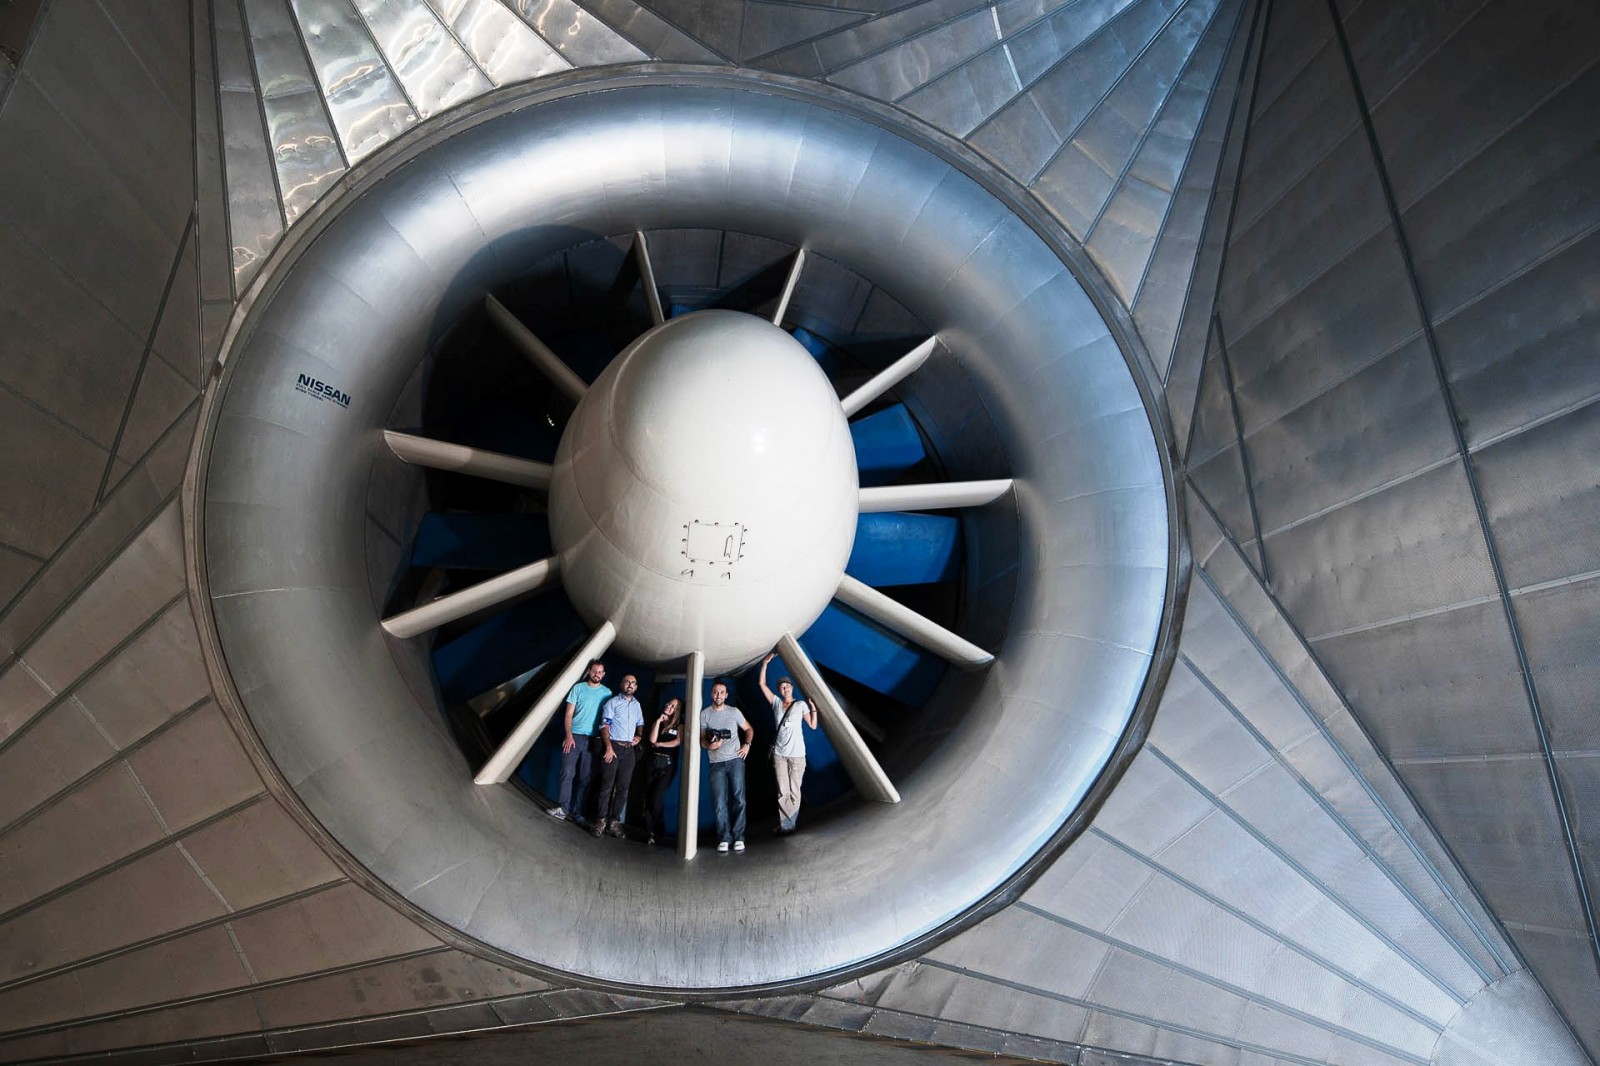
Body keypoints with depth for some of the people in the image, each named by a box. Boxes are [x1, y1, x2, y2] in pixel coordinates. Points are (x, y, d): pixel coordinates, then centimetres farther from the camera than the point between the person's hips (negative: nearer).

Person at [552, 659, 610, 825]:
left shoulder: (606, 693, 6)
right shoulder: (578, 688, 4)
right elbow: (569, 714, 2)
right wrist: (569, 735, -9)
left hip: (592, 740, 1)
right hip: (574, 736, -1)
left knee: (585, 777, 3)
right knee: (568, 773, -7)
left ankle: (576, 812, 7)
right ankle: (563, 808, -1)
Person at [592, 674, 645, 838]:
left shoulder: (636, 705, 15)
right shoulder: (612, 702, -1)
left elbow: (640, 724, 27)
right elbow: (604, 726, -8)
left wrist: (639, 736, 6)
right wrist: (609, 747, -18)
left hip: (629, 750, 5)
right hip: (613, 746, -5)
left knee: (623, 788, 3)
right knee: (607, 785, -6)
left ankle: (614, 821, 8)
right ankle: (601, 820, -2)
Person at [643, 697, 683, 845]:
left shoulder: (679, 725, 6)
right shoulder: (657, 722, 15)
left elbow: (679, 742, -9)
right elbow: (652, 739, 0)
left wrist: (659, 744, -2)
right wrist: (658, 721, -2)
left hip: (668, 764, -4)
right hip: (653, 762, 4)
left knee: (656, 797, -14)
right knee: (648, 797, -2)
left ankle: (655, 830, 3)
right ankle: (650, 832, 2)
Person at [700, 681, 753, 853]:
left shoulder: (734, 711, 7)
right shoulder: (705, 715, 5)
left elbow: (749, 729, 17)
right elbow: (702, 739, 5)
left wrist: (747, 744, -1)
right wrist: (709, 745, -16)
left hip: (735, 760, 0)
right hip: (716, 763, 0)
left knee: (739, 799, -4)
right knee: (719, 802, -3)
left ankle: (738, 837, 3)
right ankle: (724, 838, 5)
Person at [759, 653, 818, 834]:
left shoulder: (801, 704, 4)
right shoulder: (776, 703, 9)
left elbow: (813, 725, 1)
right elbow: (762, 684, 6)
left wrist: (813, 707, -8)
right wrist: (765, 664, 2)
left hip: (797, 754, -2)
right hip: (779, 753, 2)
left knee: (794, 791, -1)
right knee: (782, 791, 1)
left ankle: (789, 824, 4)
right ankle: (785, 825, 5)